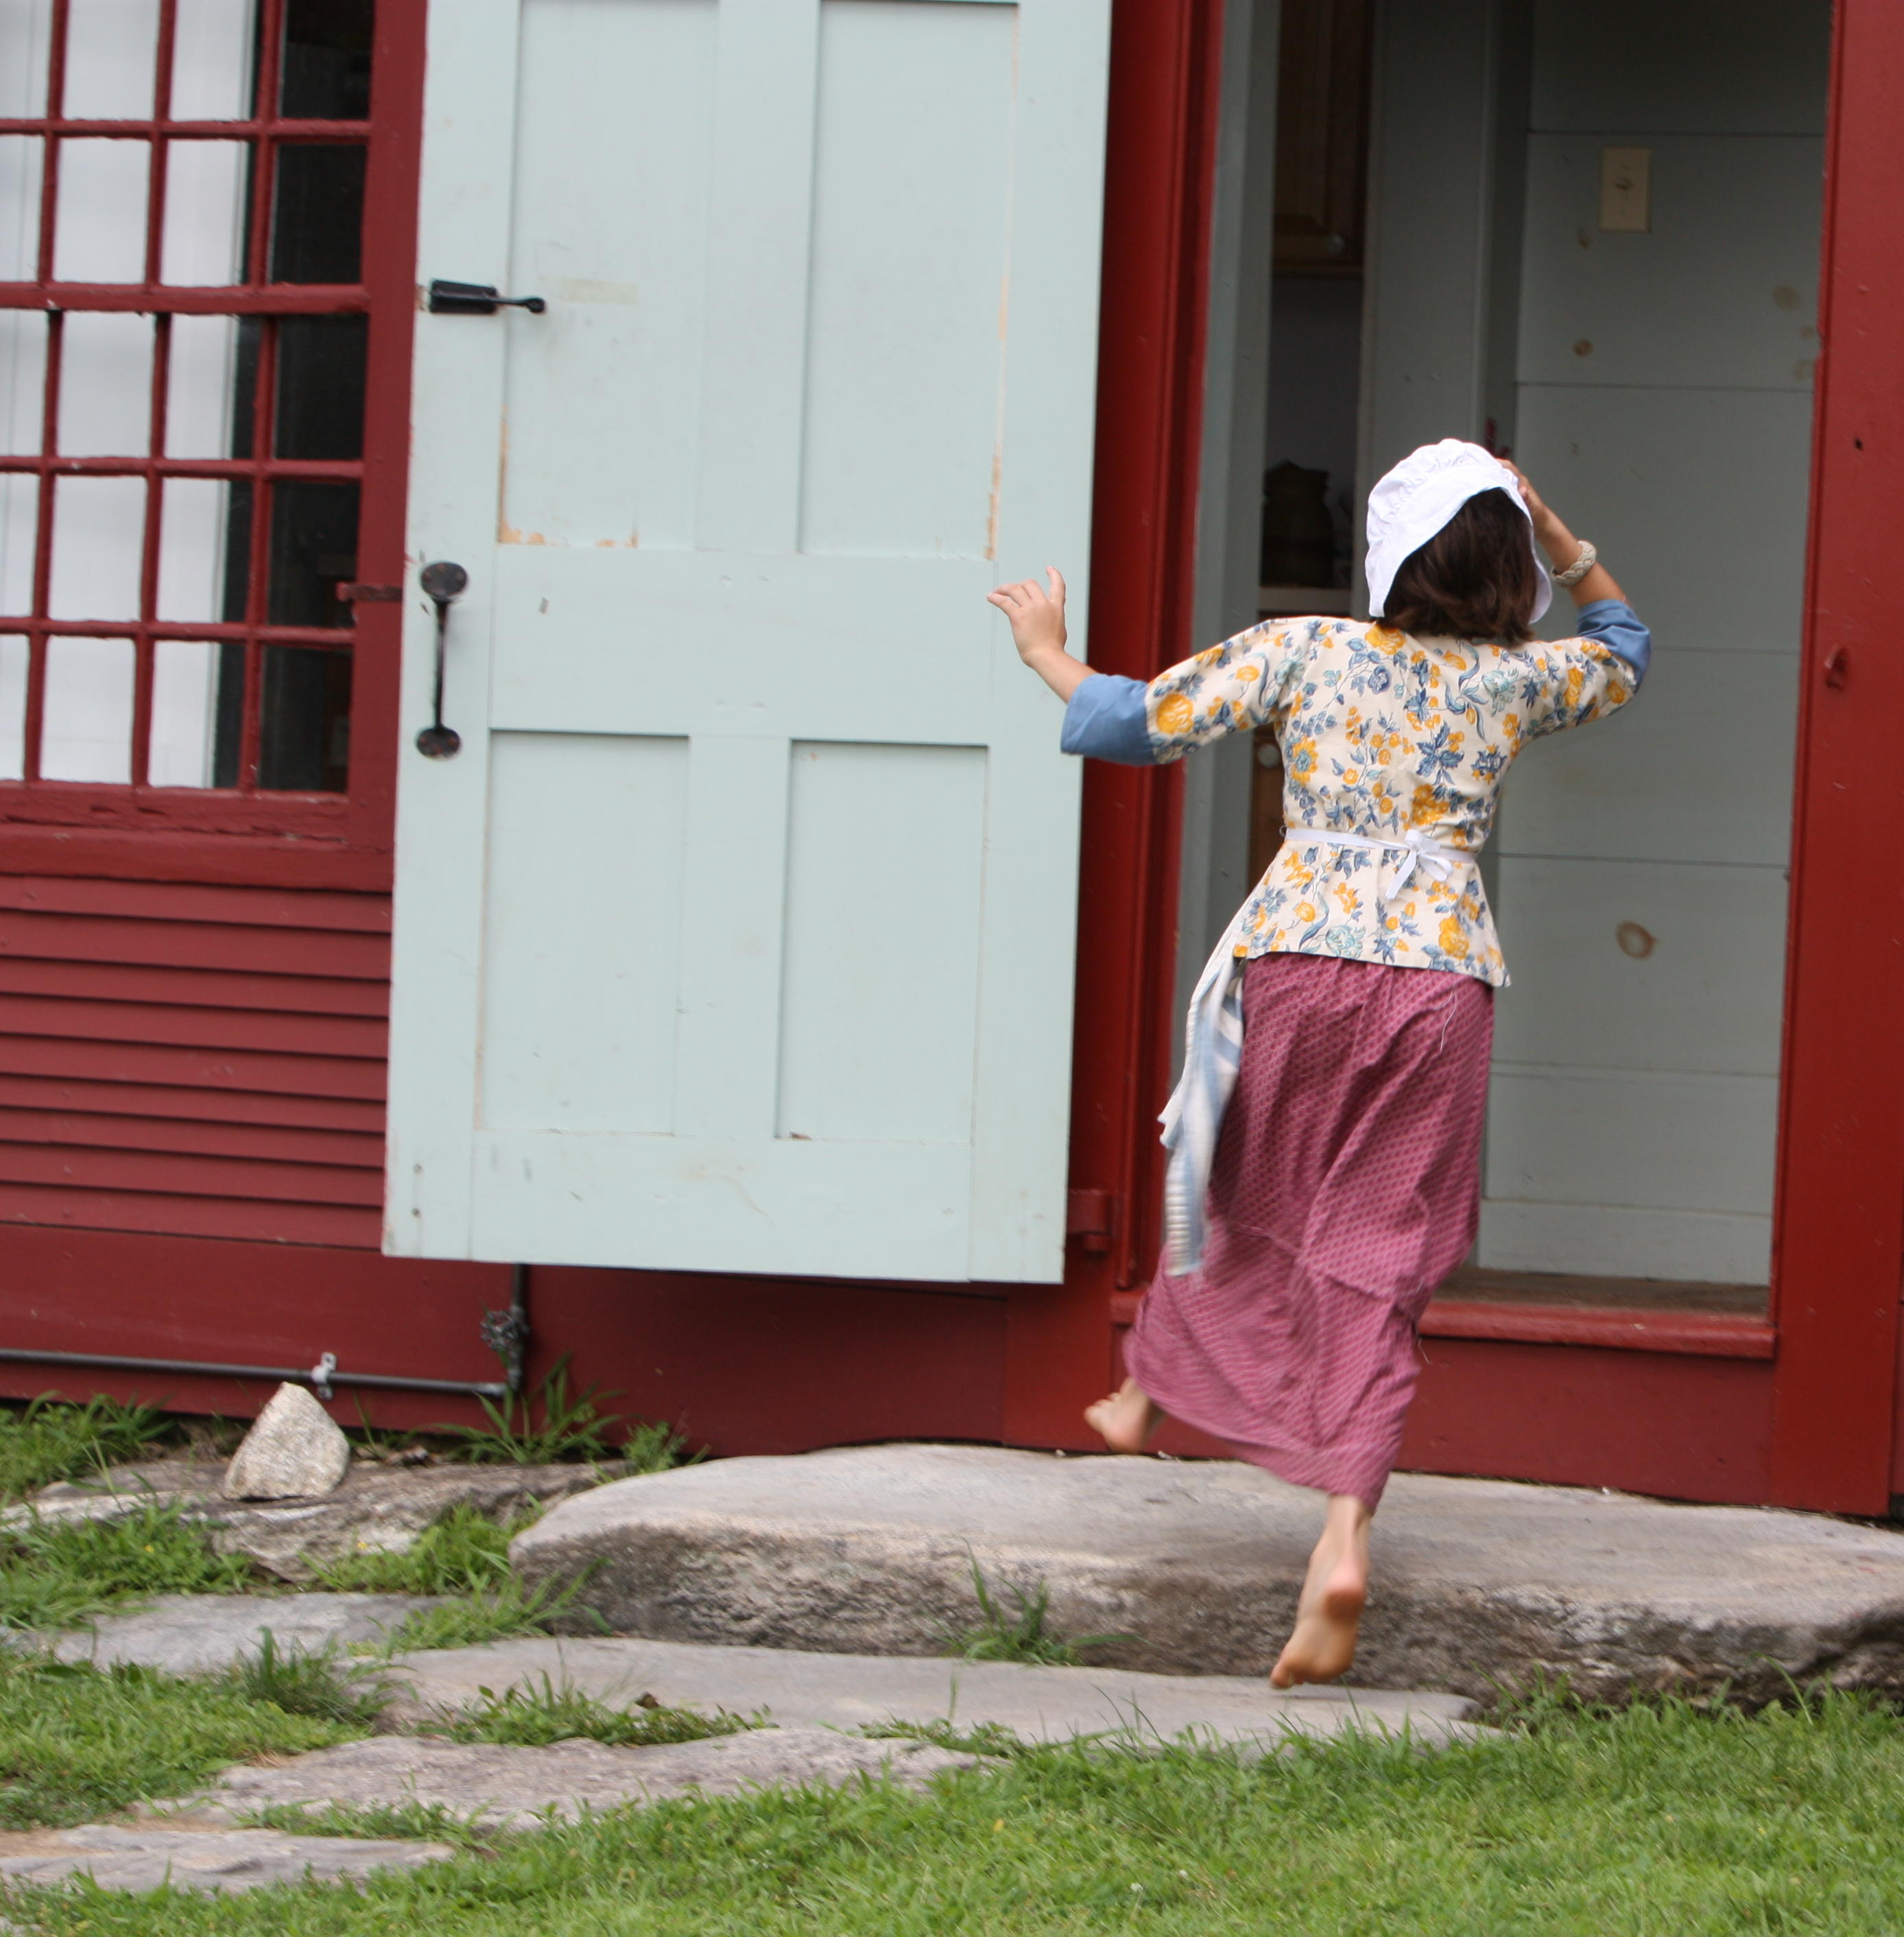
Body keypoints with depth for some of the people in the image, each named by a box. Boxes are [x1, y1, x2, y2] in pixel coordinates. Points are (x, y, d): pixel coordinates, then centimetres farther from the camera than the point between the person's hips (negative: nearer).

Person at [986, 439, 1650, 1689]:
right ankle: (1345, 1536, -13)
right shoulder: (1518, 683, 8)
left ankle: (1148, 1394, 45)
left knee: (1242, 1194, 25)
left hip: (1297, 962, -1)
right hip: (1443, 979, 1)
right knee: (1374, 1272, 1)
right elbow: (1625, 651, 30)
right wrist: (1558, 540, 25)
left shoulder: (1302, 651, 1)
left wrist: (1047, 652, 17)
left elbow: (1140, 723, 2)